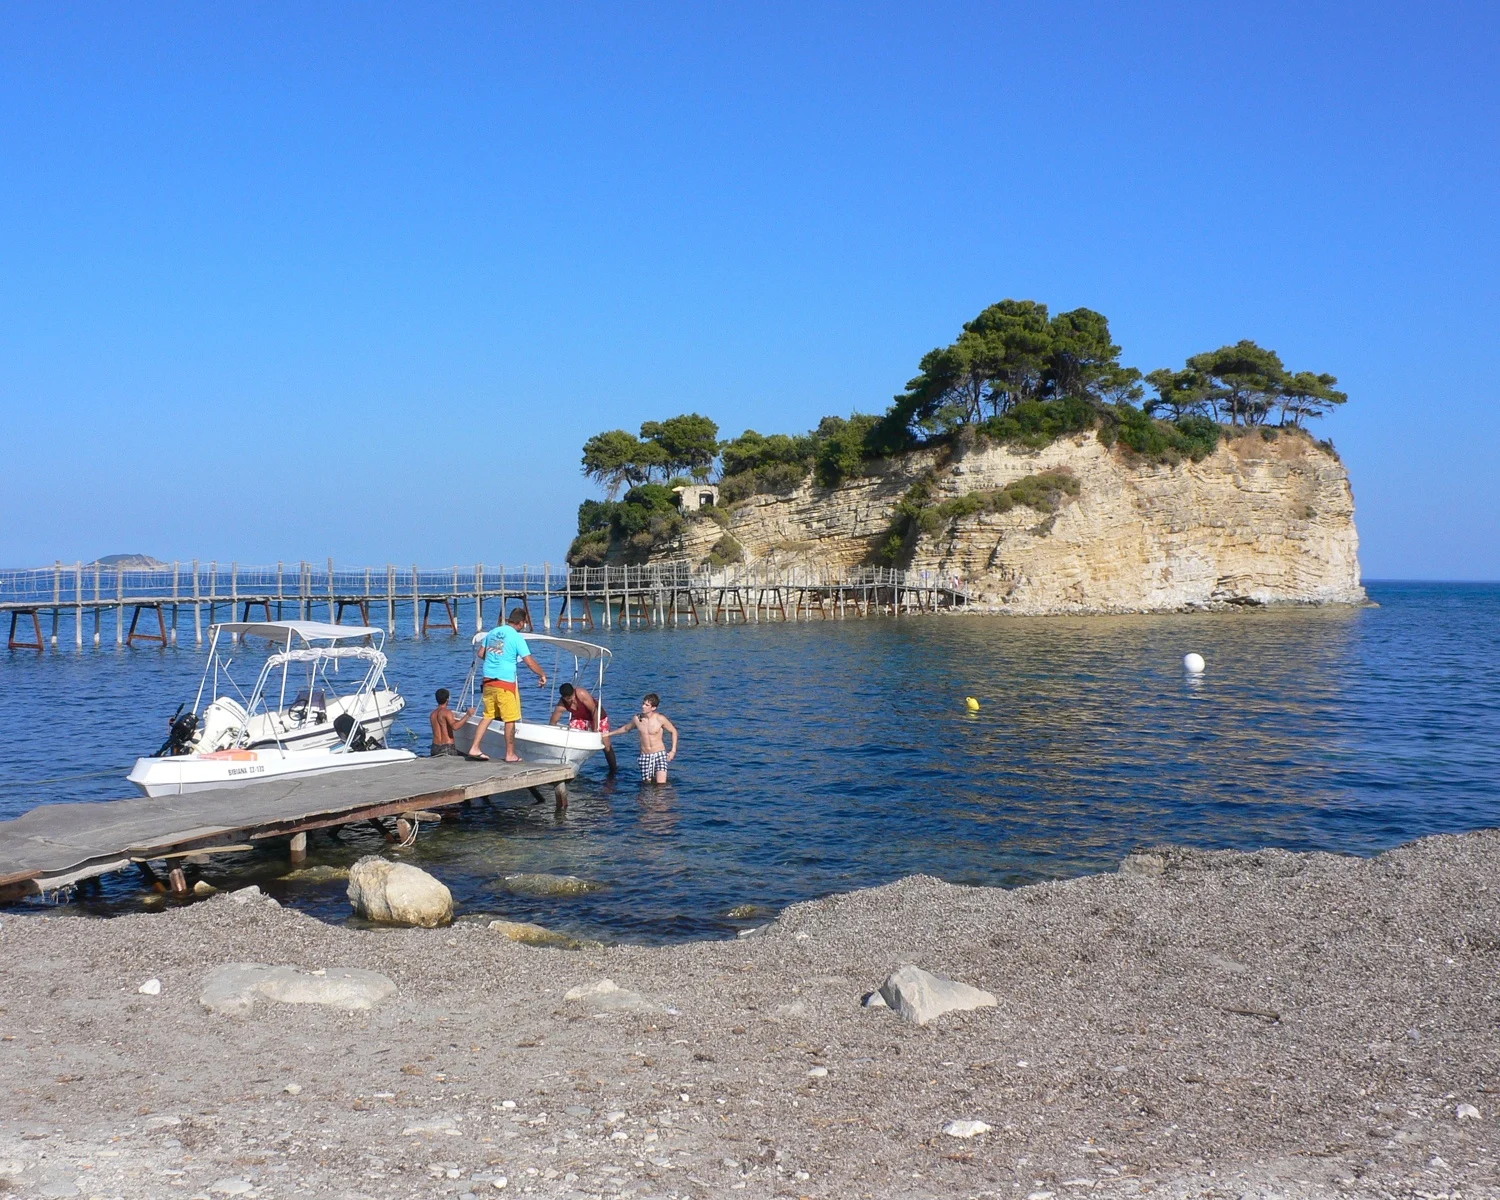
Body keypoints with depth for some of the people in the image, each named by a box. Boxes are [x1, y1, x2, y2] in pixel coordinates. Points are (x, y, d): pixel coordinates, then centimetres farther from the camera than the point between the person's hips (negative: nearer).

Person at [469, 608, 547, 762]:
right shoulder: (516, 637, -9)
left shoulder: (492, 632, 10)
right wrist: (542, 675, 1)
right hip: (505, 682, -6)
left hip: (488, 680, 6)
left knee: (487, 716, 15)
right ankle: (510, 754, 8)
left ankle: (475, 748, 9)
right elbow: (529, 661, -12)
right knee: (510, 719, 3)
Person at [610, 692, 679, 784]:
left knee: (661, 785, -16)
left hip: (659, 754, -3)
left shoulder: (660, 719, -12)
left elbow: (674, 731, 1)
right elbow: (625, 728, 18)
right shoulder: (637, 719, -2)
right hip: (645, 756, 3)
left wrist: (673, 751, -5)